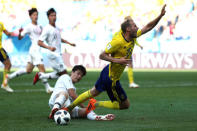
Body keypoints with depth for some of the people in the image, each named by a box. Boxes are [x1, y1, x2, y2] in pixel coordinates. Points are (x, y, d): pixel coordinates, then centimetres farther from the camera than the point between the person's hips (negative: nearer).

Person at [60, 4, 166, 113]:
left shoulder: (133, 37, -3)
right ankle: (96, 104, 7)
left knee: (93, 92, 26)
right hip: (111, 79, -9)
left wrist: (160, 16, -4)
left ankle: (69, 108, 37)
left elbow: (148, 27, 7)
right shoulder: (118, 41, -27)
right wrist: (117, 60, -35)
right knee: (125, 105, 3)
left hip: (107, 72, 9)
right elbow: (102, 55, -23)